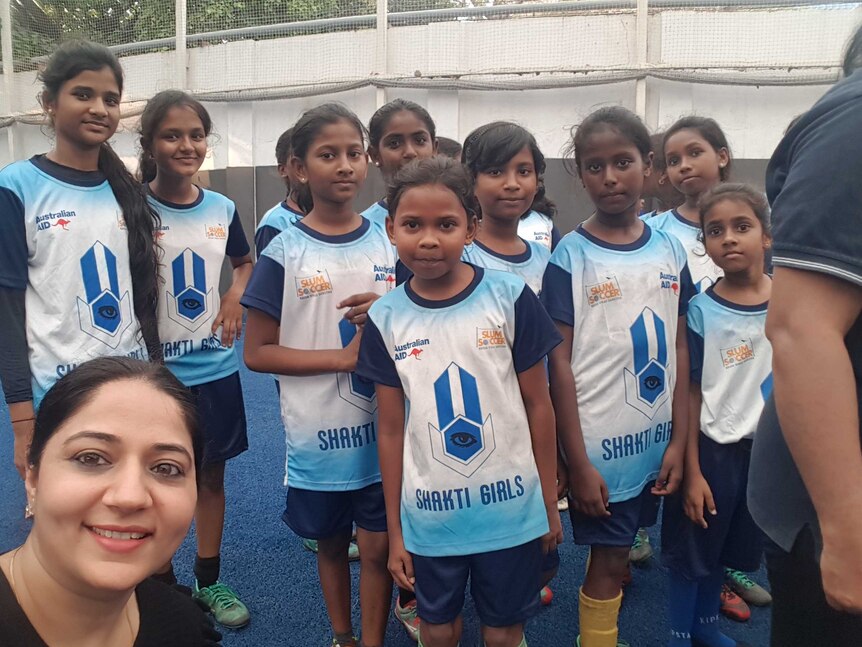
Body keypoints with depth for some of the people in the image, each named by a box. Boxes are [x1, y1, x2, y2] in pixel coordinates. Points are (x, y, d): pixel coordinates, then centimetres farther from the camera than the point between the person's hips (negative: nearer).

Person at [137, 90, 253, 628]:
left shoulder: (222, 208, 1)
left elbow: (245, 262, 18)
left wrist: (236, 295, -2)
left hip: (216, 367, 4)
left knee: (212, 476, 15)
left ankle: (209, 582, 34)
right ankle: (164, 589, 30)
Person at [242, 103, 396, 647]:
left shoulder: (389, 244, 0)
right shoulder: (284, 253, -9)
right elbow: (257, 352, -8)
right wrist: (344, 356, -18)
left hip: (382, 430, 1)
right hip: (318, 432, -1)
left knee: (377, 547, 8)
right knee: (331, 543, 18)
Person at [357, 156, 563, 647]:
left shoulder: (510, 298, -11)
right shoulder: (385, 319, -6)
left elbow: (539, 405, -3)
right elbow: (391, 430, 0)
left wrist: (550, 501, 1)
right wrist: (394, 531, 4)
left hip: (511, 509, -1)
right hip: (429, 515, 2)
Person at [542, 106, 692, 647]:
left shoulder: (670, 249, 2)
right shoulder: (571, 256, -10)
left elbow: (680, 351, 5)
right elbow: (560, 364, -11)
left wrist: (679, 441, 1)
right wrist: (578, 462, -12)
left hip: (655, 440, 4)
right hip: (599, 444, -4)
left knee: (617, 551, 17)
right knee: (610, 561, 7)